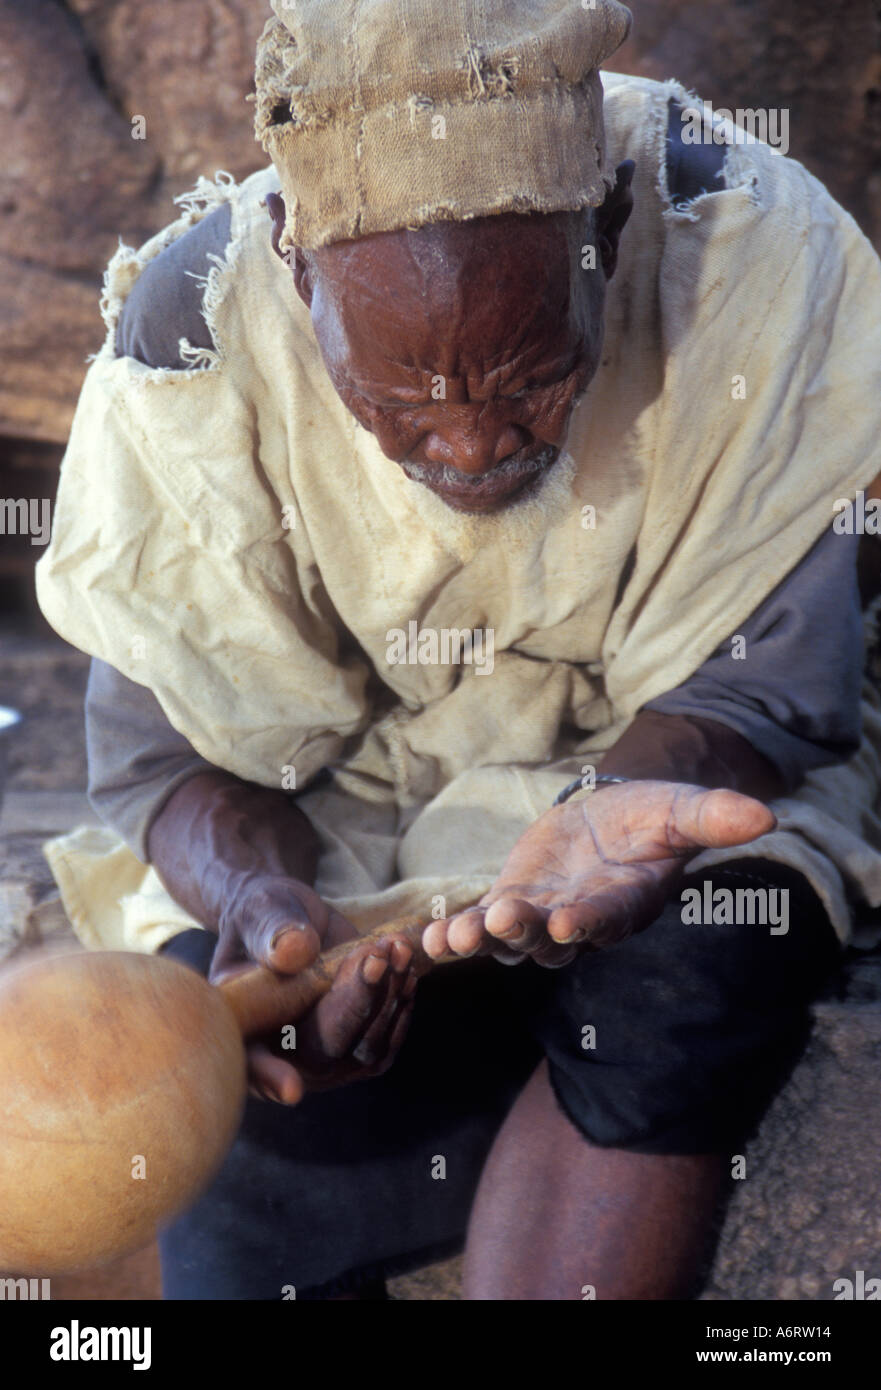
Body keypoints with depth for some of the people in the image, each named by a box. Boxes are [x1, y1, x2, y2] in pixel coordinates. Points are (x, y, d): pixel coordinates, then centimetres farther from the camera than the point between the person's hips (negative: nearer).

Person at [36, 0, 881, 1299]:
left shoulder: (753, 254, -22)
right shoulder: (189, 343, -19)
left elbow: (755, 687, -17)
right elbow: (171, 751, -11)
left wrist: (629, 805, -40)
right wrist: (262, 902, -34)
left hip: (658, 770, 0)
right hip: (321, 818, 1)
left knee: (683, 994, -32)